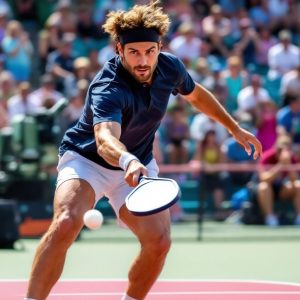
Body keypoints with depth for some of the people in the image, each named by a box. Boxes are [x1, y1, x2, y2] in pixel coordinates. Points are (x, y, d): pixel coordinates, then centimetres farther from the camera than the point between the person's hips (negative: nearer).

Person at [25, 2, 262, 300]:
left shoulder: (170, 67, -13)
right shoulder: (108, 88, -34)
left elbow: (196, 95, 12)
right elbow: (105, 139, -54)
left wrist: (235, 128, 21)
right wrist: (127, 161, -75)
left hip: (138, 164, 5)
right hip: (87, 158, -5)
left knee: (159, 241, -13)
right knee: (66, 223, -32)